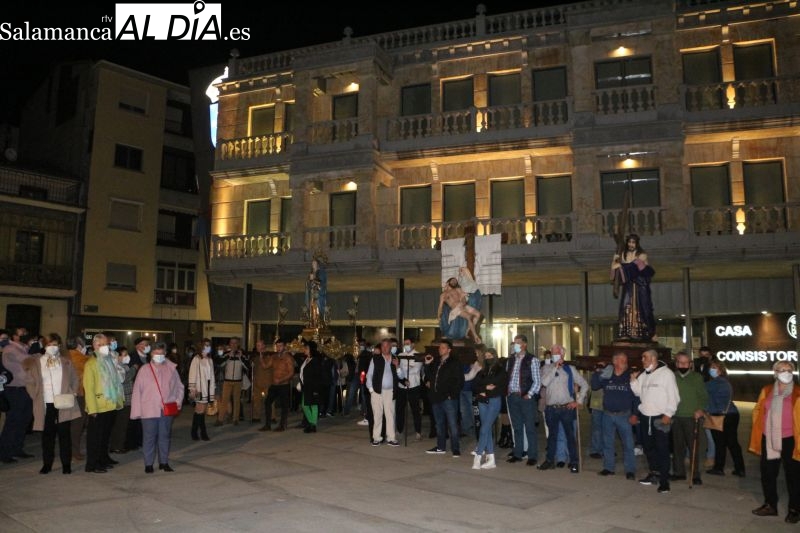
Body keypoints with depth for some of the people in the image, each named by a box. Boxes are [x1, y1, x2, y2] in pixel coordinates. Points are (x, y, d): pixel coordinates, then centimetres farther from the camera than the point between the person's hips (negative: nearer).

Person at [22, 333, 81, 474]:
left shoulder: (66, 362, 8)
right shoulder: (36, 362, 6)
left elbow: (75, 380, 13)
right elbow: (30, 383, 9)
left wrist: (73, 393, -1)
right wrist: (37, 397, 0)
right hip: (46, 405, 0)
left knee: (64, 434, 2)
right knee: (47, 435, 5)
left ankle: (66, 464, 9)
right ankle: (47, 464, 17)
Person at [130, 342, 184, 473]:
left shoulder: (171, 369, 5)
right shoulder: (144, 370, 0)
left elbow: (179, 386, 14)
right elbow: (137, 391, 1)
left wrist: (178, 400, 0)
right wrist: (137, 411, -3)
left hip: (167, 409, 2)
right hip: (149, 410, -2)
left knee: (165, 436, 9)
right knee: (149, 437, 3)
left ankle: (164, 462, 21)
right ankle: (148, 464, 15)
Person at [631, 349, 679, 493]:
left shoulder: (666, 373, -8)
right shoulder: (643, 375, 13)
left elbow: (673, 396, -11)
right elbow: (638, 392, 17)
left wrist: (668, 414, -15)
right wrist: (633, 380, 1)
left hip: (660, 418, -7)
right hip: (645, 417, 7)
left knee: (662, 449, -5)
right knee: (648, 446, 15)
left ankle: (664, 480, 1)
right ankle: (654, 473, 30)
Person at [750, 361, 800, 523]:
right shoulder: (766, 391, 6)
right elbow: (757, 410, 14)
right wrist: (759, 428, 8)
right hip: (769, 440, 4)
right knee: (768, 473, 12)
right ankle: (770, 505, 27)